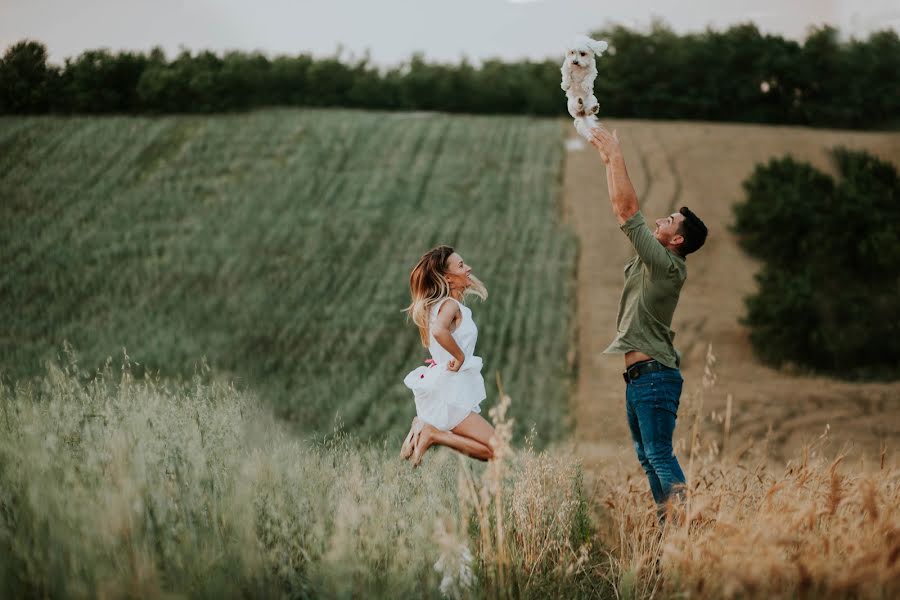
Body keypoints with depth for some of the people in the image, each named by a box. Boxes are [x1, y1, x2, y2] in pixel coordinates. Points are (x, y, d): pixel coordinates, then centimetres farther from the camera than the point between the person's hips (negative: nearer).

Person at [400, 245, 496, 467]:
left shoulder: (438, 304, 13)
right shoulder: (450, 305, -17)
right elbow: (439, 330, -38)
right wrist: (460, 356, -24)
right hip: (449, 392, -10)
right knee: (496, 450, -11)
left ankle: (424, 427, 8)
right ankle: (433, 435, -12)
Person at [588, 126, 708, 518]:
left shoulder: (665, 264, -13)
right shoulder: (652, 262, 13)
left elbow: (626, 209, -16)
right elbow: (623, 210, 19)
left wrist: (615, 156, -9)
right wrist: (608, 159, 19)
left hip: (654, 374, -10)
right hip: (639, 378, 10)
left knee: (660, 456, -13)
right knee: (648, 458, 10)